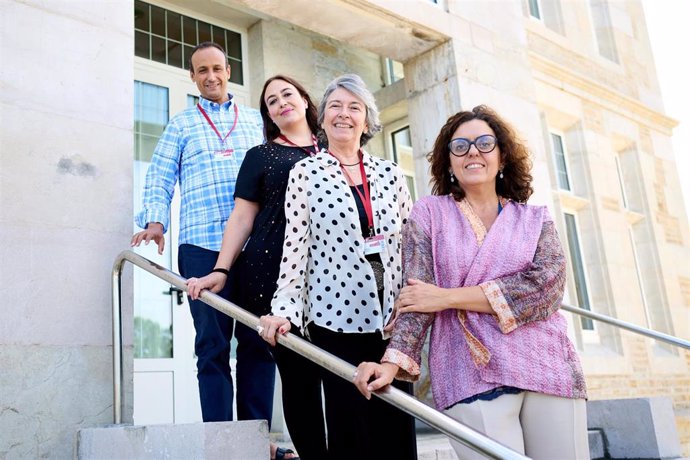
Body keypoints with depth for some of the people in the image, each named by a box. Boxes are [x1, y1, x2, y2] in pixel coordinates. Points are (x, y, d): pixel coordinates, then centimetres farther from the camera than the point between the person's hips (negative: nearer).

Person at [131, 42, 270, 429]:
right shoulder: (182, 124, 17)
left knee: (258, 341, 1)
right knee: (212, 345, -1)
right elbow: (160, 178, 10)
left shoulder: (257, 120, 20)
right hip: (202, 245, -1)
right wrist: (155, 221, -7)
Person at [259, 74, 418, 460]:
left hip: (393, 317, 3)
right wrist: (285, 308, -12)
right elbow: (295, 245, -1)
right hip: (336, 315, -3)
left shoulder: (390, 173, 12)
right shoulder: (305, 173, 4)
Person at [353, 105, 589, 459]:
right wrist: (394, 361, -19)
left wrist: (447, 297, -12)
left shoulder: (536, 220, 11)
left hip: (548, 371, 3)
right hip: (471, 378, -3)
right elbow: (416, 297, -2)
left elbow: (547, 285, -7)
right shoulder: (429, 213, 7)